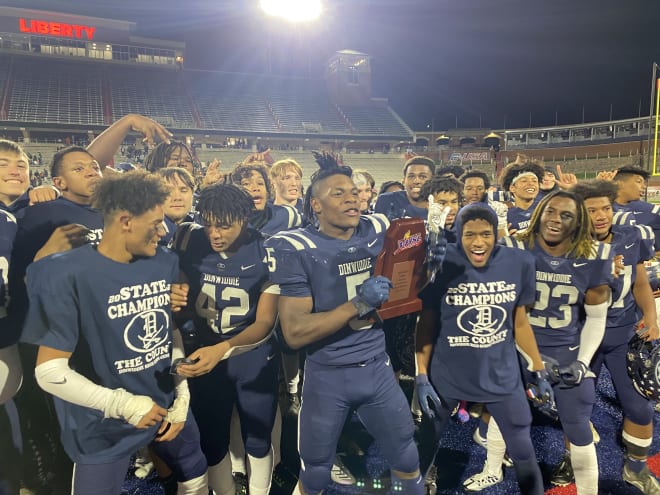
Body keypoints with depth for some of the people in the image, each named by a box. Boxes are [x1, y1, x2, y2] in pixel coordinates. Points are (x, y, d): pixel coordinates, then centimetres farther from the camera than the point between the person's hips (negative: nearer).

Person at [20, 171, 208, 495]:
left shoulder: (165, 264, -5)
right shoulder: (68, 275, -21)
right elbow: (49, 371, -20)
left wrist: (181, 398, 2)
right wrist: (125, 404, -19)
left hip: (167, 408, 6)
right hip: (104, 427, -5)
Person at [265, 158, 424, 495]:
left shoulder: (378, 231, -2)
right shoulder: (296, 249, -16)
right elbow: (294, 333, -21)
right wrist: (358, 303, -25)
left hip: (378, 368, 4)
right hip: (327, 376, -3)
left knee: (407, 462, 21)